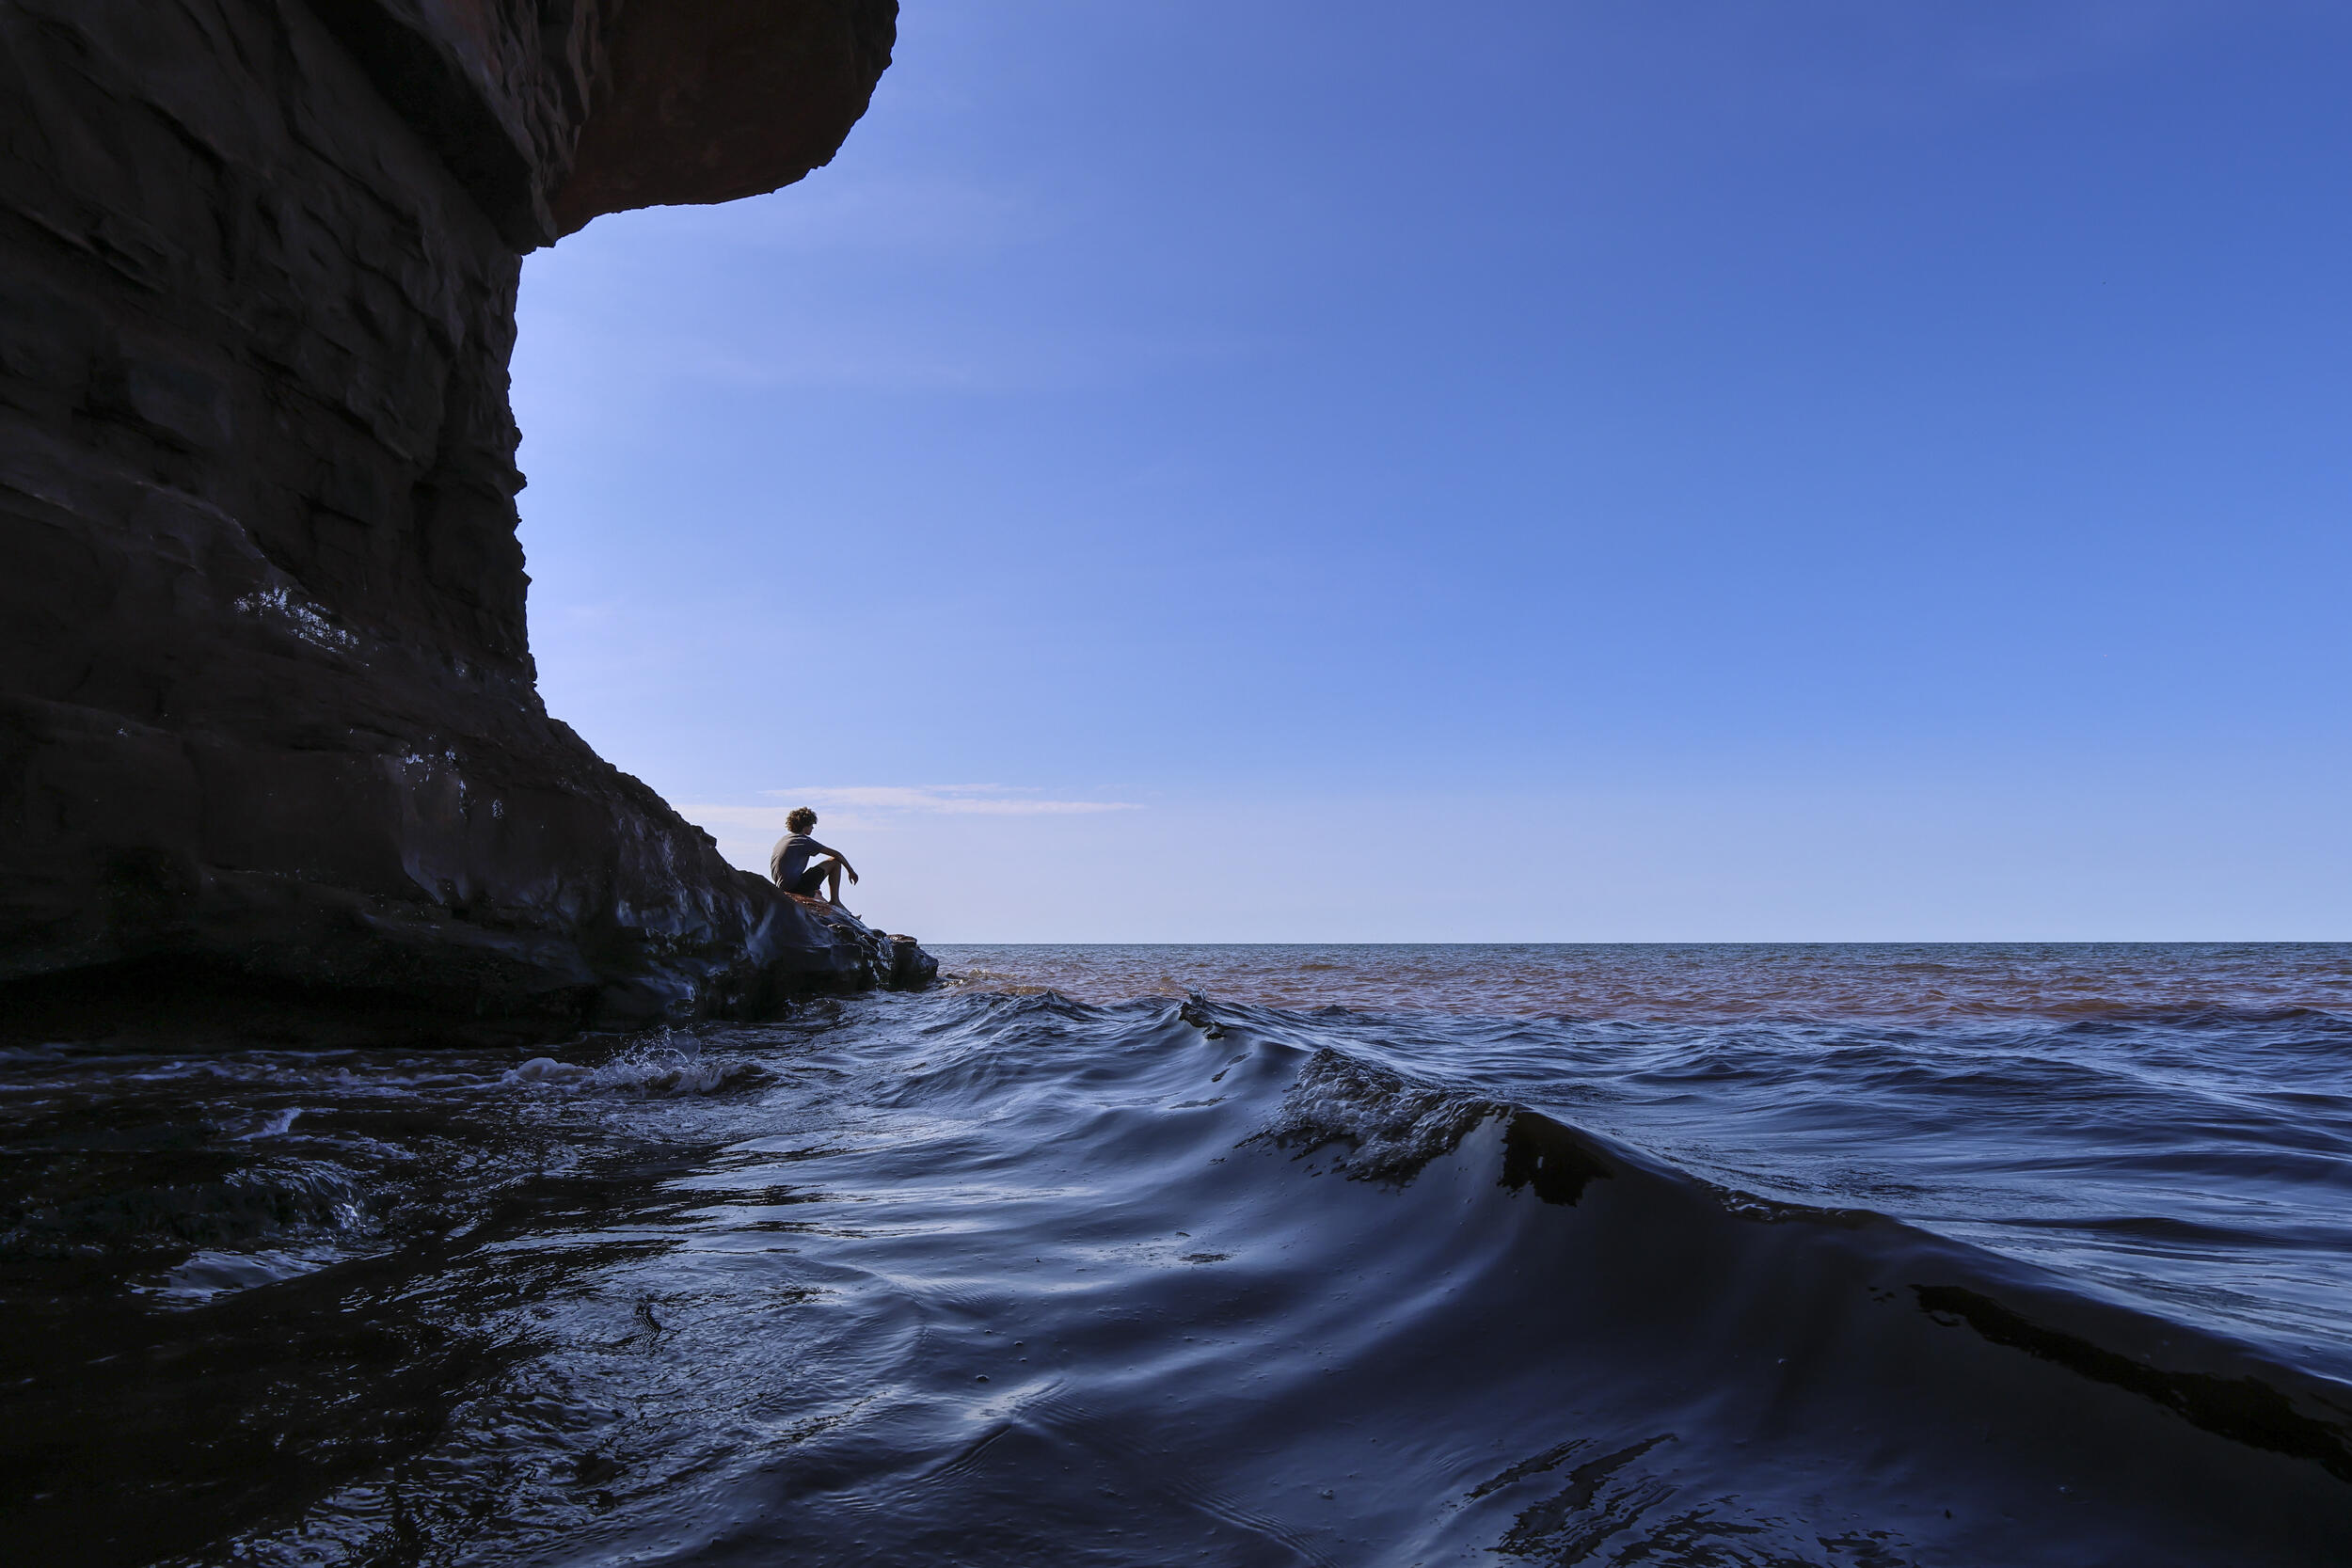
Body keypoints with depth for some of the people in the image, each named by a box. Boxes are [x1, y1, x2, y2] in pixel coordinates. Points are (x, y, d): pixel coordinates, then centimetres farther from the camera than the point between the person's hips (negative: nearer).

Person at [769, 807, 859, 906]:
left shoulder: (782, 839, 16)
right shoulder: (804, 841, -8)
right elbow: (836, 854, -6)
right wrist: (851, 871, 6)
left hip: (782, 889, 9)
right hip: (796, 888, -9)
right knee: (835, 862, 0)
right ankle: (835, 901, 4)